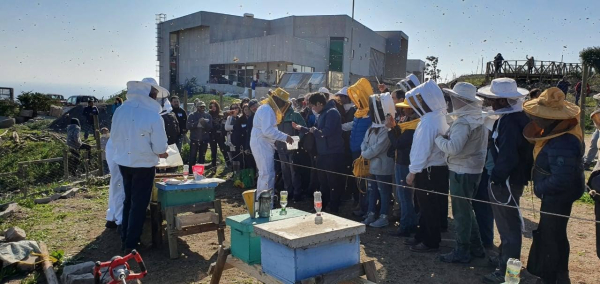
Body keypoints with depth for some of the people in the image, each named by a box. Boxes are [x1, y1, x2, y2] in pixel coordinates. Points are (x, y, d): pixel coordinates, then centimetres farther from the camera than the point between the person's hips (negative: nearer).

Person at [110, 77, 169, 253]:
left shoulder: (120, 111, -5)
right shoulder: (153, 116, -19)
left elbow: (114, 138, 2)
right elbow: (159, 148, -17)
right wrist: (161, 153, 5)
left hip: (123, 162, 5)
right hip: (143, 165, -5)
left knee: (128, 201, 22)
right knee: (139, 204, 8)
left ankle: (125, 239, 33)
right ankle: (131, 244, 14)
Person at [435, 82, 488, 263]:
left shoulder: (463, 122, -21)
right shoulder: (478, 119, 10)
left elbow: (453, 148, -29)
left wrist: (438, 138, -13)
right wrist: (448, 137, 6)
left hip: (461, 172, -10)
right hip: (474, 169, 10)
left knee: (461, 211, 1)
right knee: (467, 209, 20)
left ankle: (462, 252, 11)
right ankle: (476, 247, 30)